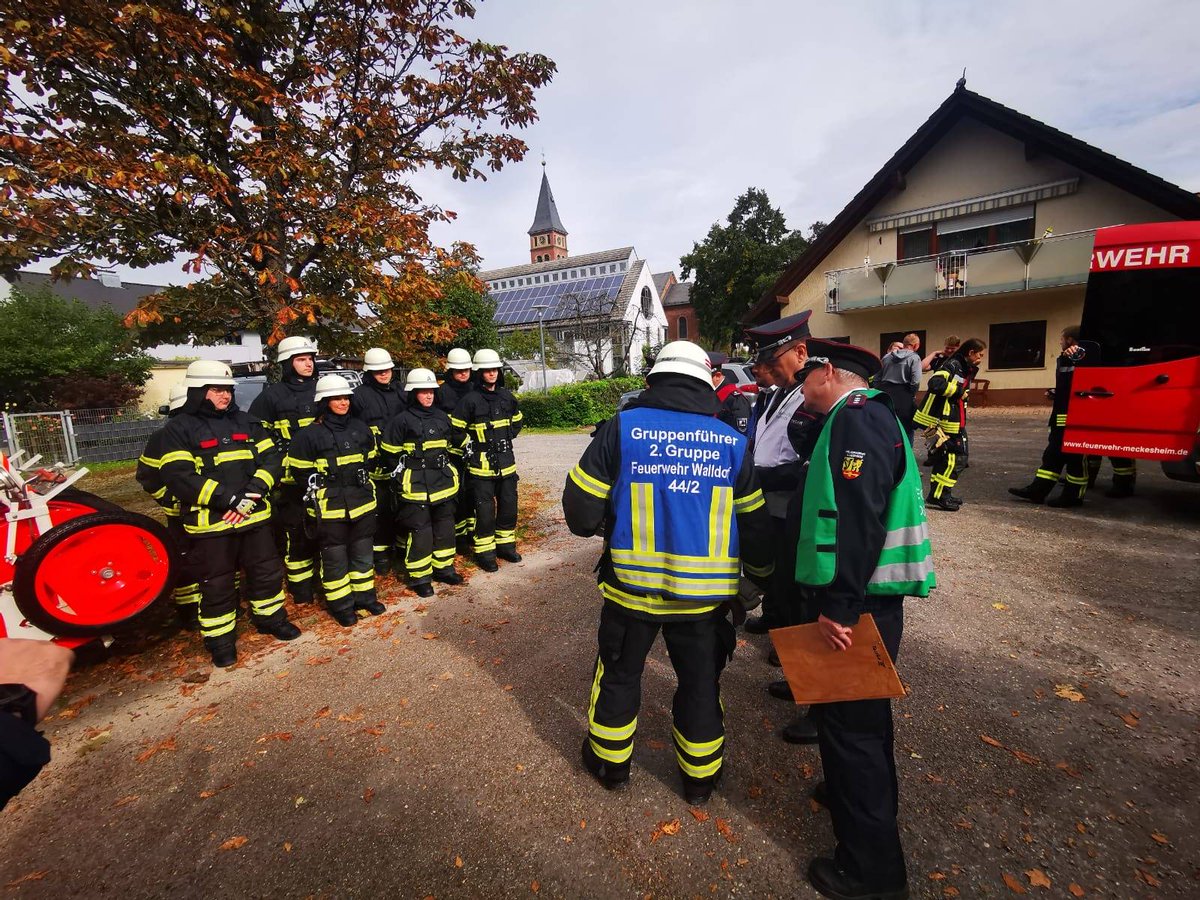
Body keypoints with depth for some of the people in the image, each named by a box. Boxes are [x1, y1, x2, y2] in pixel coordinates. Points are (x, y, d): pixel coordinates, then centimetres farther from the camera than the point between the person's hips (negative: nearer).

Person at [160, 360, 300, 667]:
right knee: (217, 583, 9)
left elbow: (272, 457, 3)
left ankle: (270, 617, 35)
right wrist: (229, 498, -21)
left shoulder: (246, 422, 9)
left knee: (267, 571, 14)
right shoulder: (179, 429, -4)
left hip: (255, 516, 4)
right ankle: (219, 638, 27)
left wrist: (253, 492, -13)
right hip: (210, 522, -4)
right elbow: (178, 476, -15)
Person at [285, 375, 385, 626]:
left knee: (363, 553, 16)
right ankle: (341, 605, 22)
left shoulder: (360, 428, 8)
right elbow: (299, 471, -4)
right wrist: (321, 488, -7)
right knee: (335, 558, 8)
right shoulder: (309, 434, -8)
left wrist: (365, 481, 11)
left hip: (362, 503, 5)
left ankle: (365, 596, 31)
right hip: (329, 508, -5)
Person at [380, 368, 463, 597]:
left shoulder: (442, 417, 9)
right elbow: (389, 452, -4)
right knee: (420, 531, 0)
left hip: (444, 481, 6)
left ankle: (444, 567, 29)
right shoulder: (402, 421, -8)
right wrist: (400, 475, -3)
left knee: (445, 525, 14)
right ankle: (420, 577, 14)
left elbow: (453, 445, 20)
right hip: (416, 485, -6)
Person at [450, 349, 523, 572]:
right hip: (481, 464, -5)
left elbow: (516, 422, 22)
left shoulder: (507, 396, 6)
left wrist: (507, 439, 12)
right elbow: (454, 428, -8)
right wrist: (469, 447, -8)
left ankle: (505, 545, 30)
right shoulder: (470, 400, -10)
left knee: (509, 504, 13)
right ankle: (485, 552, 14)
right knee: (485, 509, 0)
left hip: (506, 461, 6)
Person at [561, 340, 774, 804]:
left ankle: (609, 762, 43)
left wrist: (595, 524, 12)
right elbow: (754, 522, 3)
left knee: (619, 673, 22)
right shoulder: (732, 441, -4)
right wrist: (759, 570, 20)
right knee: (700, 682, 22)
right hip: (703, 592, 2)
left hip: (631, 584, -1)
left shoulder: (622, 427, -11)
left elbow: (581, 508, -10)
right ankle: (700, 775, 42)